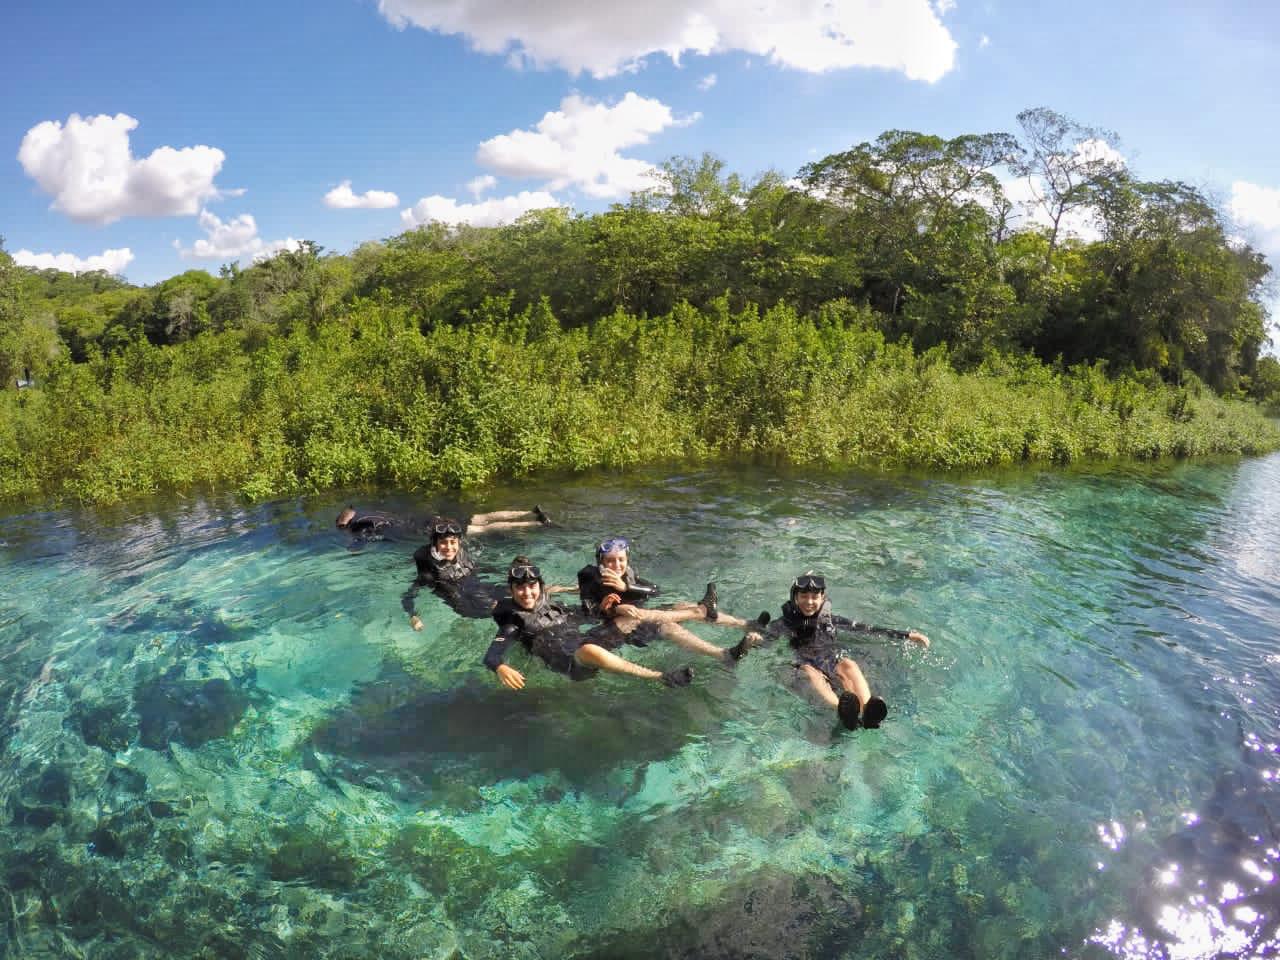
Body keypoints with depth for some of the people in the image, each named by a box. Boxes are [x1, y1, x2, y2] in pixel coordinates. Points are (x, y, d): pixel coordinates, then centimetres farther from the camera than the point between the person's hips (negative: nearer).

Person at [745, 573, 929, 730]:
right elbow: (763, 640, -1)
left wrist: (907, 635, 3)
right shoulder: (785, 624, 6)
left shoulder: (830, 620, 10)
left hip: (834, 668, 2)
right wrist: (751, 639, -27)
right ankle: (842, 710, -64)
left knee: (848, 663, -29)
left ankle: (867, 711, -54)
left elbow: (867, 629, 8)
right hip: (806, 671, -2)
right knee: (808, 671, -35)